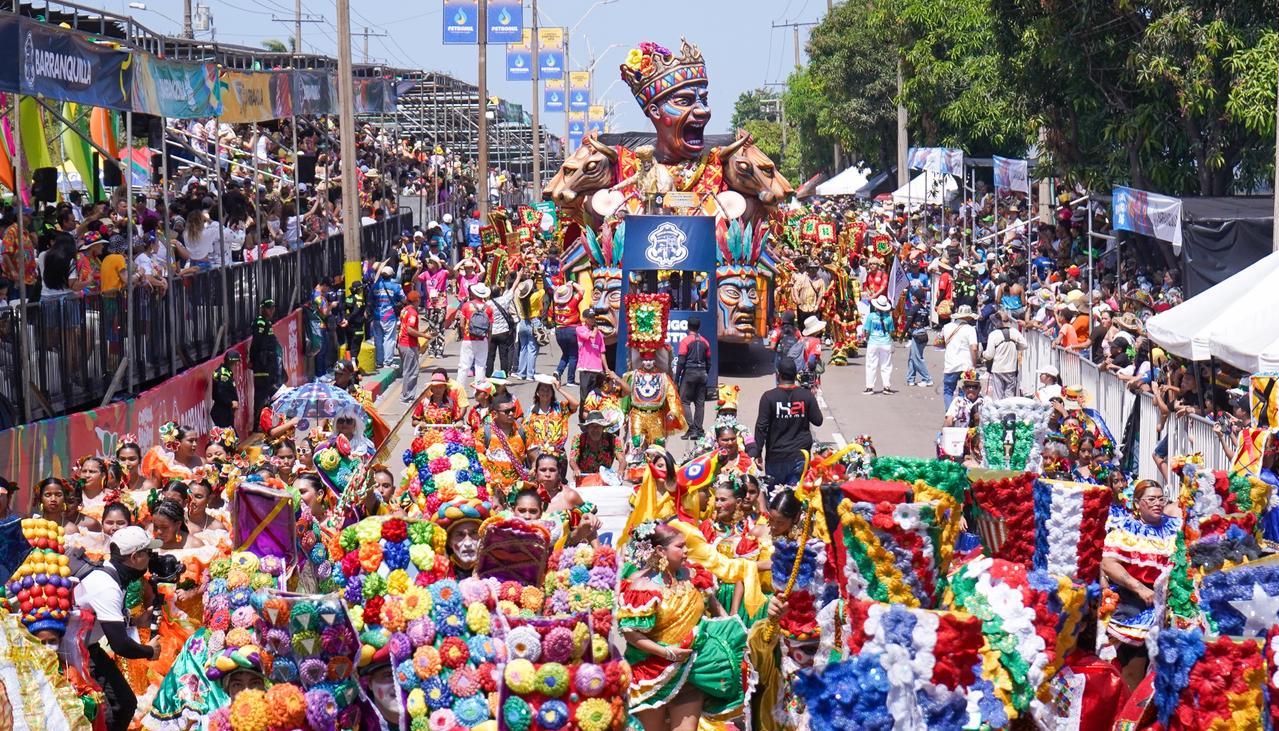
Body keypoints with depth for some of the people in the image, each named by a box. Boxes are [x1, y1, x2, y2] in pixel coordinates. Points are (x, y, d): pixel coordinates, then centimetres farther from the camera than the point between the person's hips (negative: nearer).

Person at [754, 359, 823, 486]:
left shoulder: (769, 397, -9)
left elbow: (761, 427, -9)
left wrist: (758, 453, -2)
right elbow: (818, 421, 2)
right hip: (801, 454, 2)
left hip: (776, 456, -2)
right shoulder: (807, 395, -3)